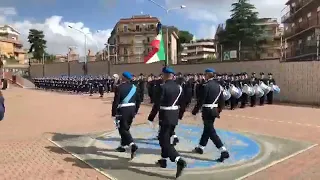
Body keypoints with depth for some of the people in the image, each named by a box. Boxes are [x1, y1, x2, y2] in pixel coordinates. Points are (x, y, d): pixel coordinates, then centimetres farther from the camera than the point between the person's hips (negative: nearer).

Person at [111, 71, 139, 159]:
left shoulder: (119, 87, -12)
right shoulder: (134, 87, 6)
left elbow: (116, 102, -14)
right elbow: (138, 100, 11)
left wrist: (113, 114, -8)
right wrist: (135, 111, 20)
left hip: (123, 110, -6)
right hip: (132, 109, 7)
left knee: (123, 129, -1)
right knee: (126, 128, 19)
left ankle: (133, 145, -19)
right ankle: (122, 146, 30)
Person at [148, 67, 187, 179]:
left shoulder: (163, 87, -17)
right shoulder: (178, 87, 5)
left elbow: (157, 104, -18)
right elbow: (180, 102, 10)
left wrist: (151, 118, -10)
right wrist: (178, 115, 21)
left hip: (165, 117, -8)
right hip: (175, 117, 8)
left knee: (164, 141, -3)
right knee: (166, 138, 21)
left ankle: (179, 161, -17)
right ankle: (163, 160, 32)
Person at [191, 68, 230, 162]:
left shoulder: (206, 85, -16)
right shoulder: (218, 86, 8)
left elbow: (201, 100, -17)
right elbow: (222, 100, 11)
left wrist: (195, 111, -8)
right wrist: (219, 111, 21)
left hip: (207, 111, -9)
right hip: (214, 110, 9)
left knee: (211, 132, -6)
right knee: (207, 129, 19)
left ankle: (224, 151, -12)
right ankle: (200, 148, 33)